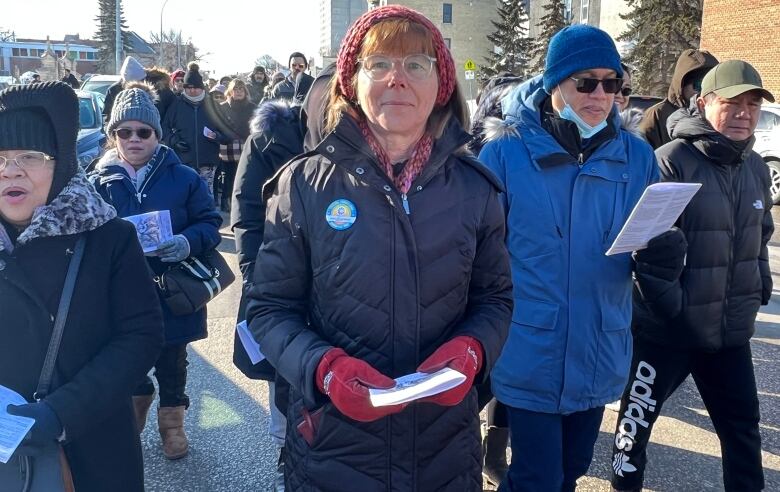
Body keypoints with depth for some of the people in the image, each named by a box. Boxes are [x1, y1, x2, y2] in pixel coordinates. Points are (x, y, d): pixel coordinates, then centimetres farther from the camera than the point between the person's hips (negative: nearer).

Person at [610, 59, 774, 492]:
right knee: (639, 415, 11)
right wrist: (668, 304, -21)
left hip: (730, 329, 6)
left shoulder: (756, 167, 7)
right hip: (666, 328, -6)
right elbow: (650, 242, -21)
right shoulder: (673, 160, -17)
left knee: (742, 424, 16)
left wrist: (760, 286, 13)